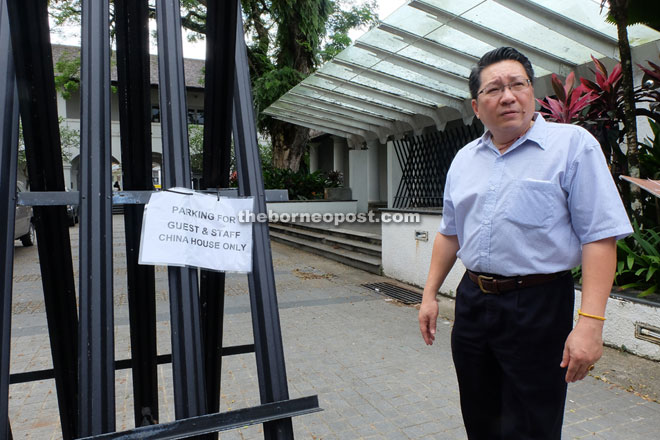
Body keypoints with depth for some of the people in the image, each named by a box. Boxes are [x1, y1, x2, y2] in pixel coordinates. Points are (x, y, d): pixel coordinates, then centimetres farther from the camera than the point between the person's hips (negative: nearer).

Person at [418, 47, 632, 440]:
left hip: (539, 307, -5)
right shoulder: (464, 159, 10)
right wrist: (430, 294, 12)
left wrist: (590, 322, -20)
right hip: (472, 301, 5)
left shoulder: (572, 145, -7)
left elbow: (600, 236, -13)